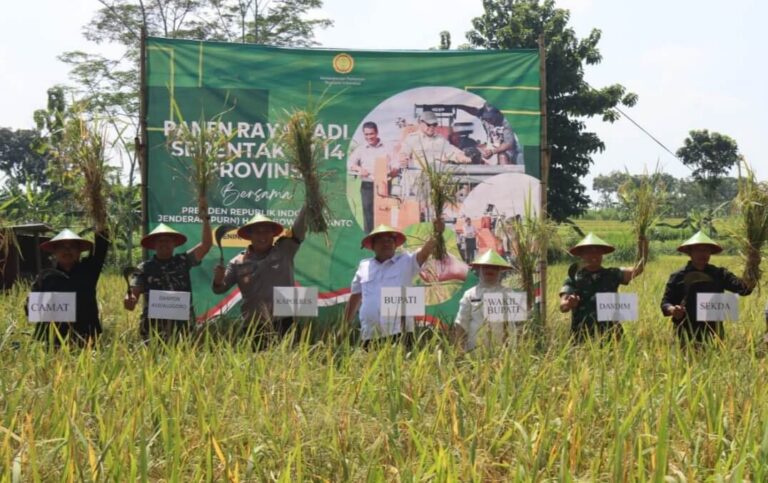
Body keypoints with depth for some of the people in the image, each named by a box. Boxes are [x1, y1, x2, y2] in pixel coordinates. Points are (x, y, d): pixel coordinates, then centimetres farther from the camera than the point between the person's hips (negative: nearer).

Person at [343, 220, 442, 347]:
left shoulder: (406, 262, 6)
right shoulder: (364, 266, 13)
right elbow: (355, 298, 21)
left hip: (399, 334, -2)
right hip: (370, 337, 2)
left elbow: (425, 250, -12)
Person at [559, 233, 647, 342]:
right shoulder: (574, 277, 4)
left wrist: (644, 252, -20)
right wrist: (569, 304, -26)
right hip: (583, 337, -2)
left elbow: (636, 271, -4)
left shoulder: (612, 275, 10)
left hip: (609, 335, 2)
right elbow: (562, 306, -3)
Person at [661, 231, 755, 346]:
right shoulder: (678, 276, 2)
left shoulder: (719, 274, 6)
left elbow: (744, 288, -5)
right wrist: (672, 310, -20)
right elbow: (665, 303, 3)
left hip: (713, 336, 2)